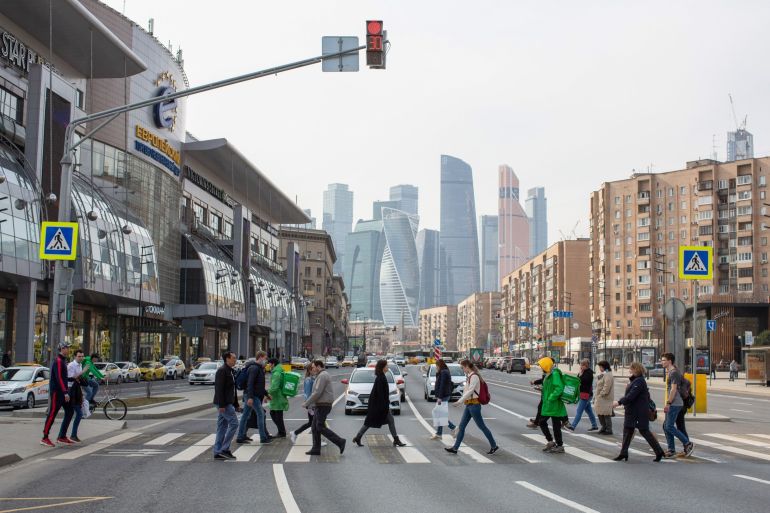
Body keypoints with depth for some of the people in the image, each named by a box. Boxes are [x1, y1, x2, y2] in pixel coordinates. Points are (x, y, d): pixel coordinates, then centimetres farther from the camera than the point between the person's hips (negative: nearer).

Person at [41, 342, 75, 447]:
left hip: (63, 392, 10)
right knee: (52, 414, -5)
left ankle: (62, 437, 12)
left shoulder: (63, 361, 15)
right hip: (56, 392, -10)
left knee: (69, 412, 8)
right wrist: (65, 393, -26)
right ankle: (45, 438, 2)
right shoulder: (58, 361, -16)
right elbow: (59, 378, -23)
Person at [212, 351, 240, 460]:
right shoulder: (222, 371, -13)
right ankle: (224, 449, -9)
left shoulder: (230, 371, 18)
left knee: (222, 427, 9)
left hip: (228, 403, 10)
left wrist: (236, 405, 21)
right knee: (234, 423, -11)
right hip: (223, 404, -10)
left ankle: (218, 453, 11)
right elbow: (219, 389, -20)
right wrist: (221, 405, -24)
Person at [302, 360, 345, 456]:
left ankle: (340, 442, -9)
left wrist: (306, 403, -15)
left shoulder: (322, 376, -15)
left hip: (323, 406, -10)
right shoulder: (321, 376, 19)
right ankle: (316, 449, 10)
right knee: (314, 427, 9)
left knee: (320, 427, -10)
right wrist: (312, 405, 21)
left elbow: (317, 393, -21)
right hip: (320, 406, 10)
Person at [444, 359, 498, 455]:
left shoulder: (474, 376, -15)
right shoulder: (469, 376, 13)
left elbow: (470, 391, -22)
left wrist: (459, 402, -24)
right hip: (469, 404, 9)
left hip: (474, 404, -9)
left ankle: (494, 446, 12)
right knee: (461, 426, 7)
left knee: (481, 426, 0)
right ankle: (455, 448, 9)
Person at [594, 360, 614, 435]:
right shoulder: (602, 375, 19)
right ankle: (604, 427, 25)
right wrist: (596, 396, 19)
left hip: (606, 398, -10)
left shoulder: (608, 375, -15)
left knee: (606, 414, -5)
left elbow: (606, 387, -23)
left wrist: (601, 395, -20)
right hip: (599, 398, 10)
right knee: (600, 413, 14)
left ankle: (609, 430, 1)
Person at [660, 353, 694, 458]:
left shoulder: (673, 372, -13)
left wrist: (668, 403, -22)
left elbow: (673, 389, -19)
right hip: (672, 404, 10)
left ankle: (688, 444, -3)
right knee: (666, 426, 9)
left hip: (674, 404, -10)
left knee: (669, 426, -12)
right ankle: (671, 450, 11)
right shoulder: (669, 372, 18)